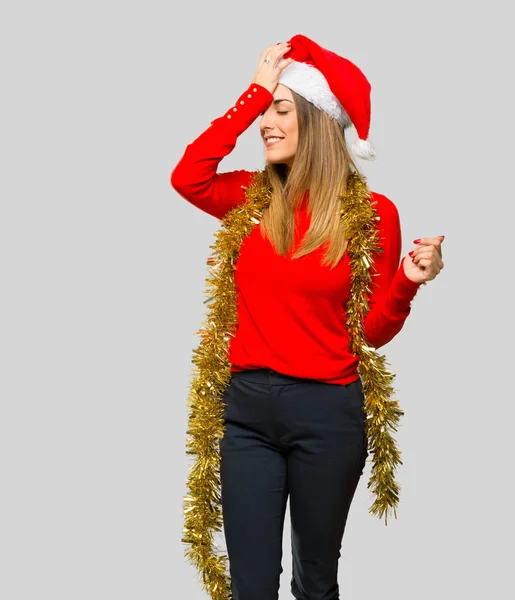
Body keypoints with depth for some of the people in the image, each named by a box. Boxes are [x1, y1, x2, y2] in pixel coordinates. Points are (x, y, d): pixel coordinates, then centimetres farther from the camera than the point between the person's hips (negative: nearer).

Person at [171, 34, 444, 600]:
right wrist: (254, 91, -9)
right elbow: (187, 176, -16)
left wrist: (407, 283, -20)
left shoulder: (372, 212, -3)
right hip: (248, 406, 2)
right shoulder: (253, 198, 5)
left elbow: (372, 331, 1)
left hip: (327, 412, -2)